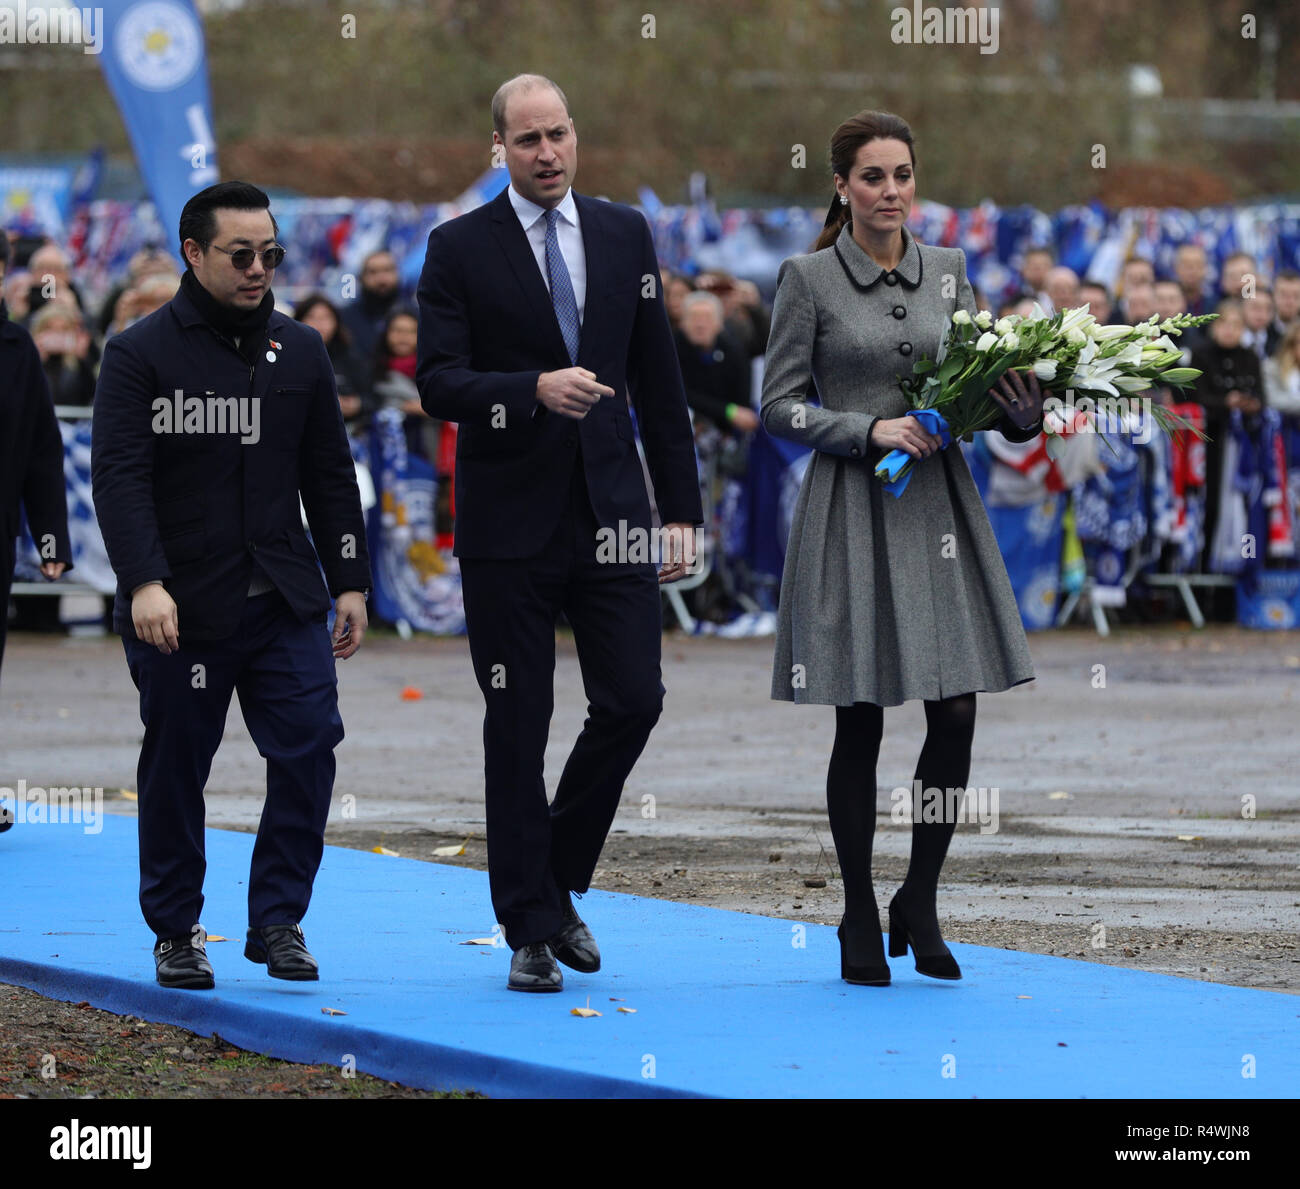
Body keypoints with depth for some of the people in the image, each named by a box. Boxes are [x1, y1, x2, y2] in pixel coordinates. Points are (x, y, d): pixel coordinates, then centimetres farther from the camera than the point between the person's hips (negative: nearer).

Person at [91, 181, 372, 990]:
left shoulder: (301, 352, 11)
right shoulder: (140, 355, -4)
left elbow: (331, 476, 16)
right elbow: (120, 477, -12)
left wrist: (351, 582, 11)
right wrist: (144, 582, -23)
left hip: (286, 600, 3)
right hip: (181, 605, -3)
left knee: (309, 745, -8)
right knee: (176, 766, 5)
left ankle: (279, 920, 3)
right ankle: (176, 931, 18)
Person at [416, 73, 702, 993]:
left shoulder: (625, 236, 9)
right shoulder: (460, 248, -1)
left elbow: (659, 381, 11)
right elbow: (437, 382, -9)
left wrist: (682, 508, 7)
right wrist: (534, 389, -25)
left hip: (611, 513, 3)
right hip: (509, 524, -3)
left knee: (633, 700, -3)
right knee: (518, 727, 1)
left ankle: (558, 880, 19)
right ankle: (532, 928, 8)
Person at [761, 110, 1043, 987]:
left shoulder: (947, 273, 10)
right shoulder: (809, 279, -2)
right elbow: (780, 406, -3)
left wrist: (1021, 413, -6)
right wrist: (868, 431, -15)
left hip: (939, 502, 4)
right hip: (852, 510, -4)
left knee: (957, 711, -3)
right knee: (860, 723, 0)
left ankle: (920, 903, 14)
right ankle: (860, 922, 12)